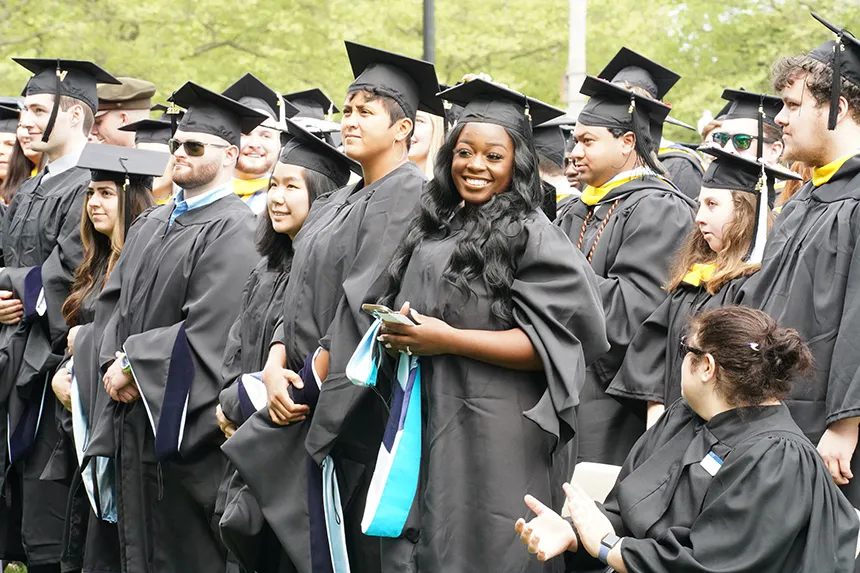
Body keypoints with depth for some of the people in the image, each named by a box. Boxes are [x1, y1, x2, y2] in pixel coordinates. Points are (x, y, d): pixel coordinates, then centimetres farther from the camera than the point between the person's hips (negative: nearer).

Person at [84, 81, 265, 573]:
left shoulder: (234, 230, -12)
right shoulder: (151, 224, 15)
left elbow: (209, 328, -20)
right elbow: (114, 298, 13)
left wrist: (134, 365, -13)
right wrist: (114, 359, -5)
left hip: (183, 419, -8)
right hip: (134, 413, 8)